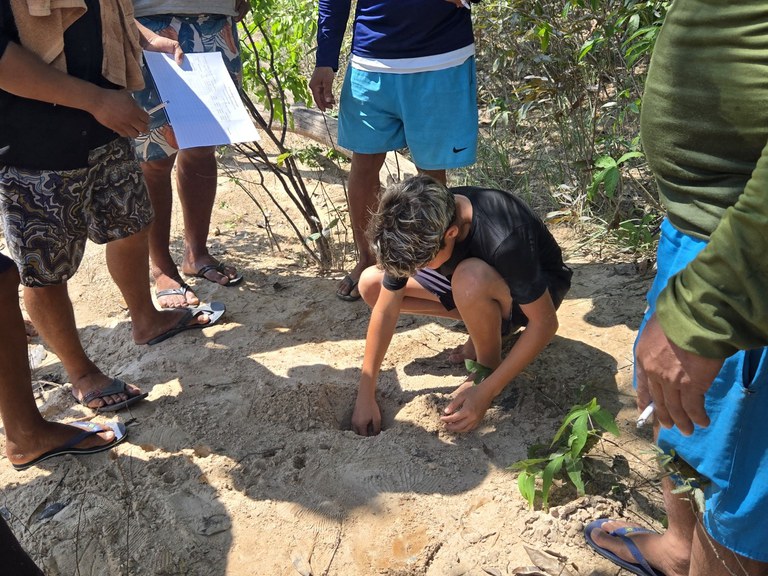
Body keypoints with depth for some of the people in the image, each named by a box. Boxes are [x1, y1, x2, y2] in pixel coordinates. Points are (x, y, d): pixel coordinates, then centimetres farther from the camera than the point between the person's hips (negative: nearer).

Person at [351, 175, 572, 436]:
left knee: (470, 280, -41)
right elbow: (386, 308, -16)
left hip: (534, 287, -6)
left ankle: (489, 365, -11)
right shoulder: (415, 230, -23)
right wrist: (365, 395, -15)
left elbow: (545, 323, -30)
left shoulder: (502, 241, -40)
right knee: (370, 283, -9)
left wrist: (486, 392, -30)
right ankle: (485, 321, 2)